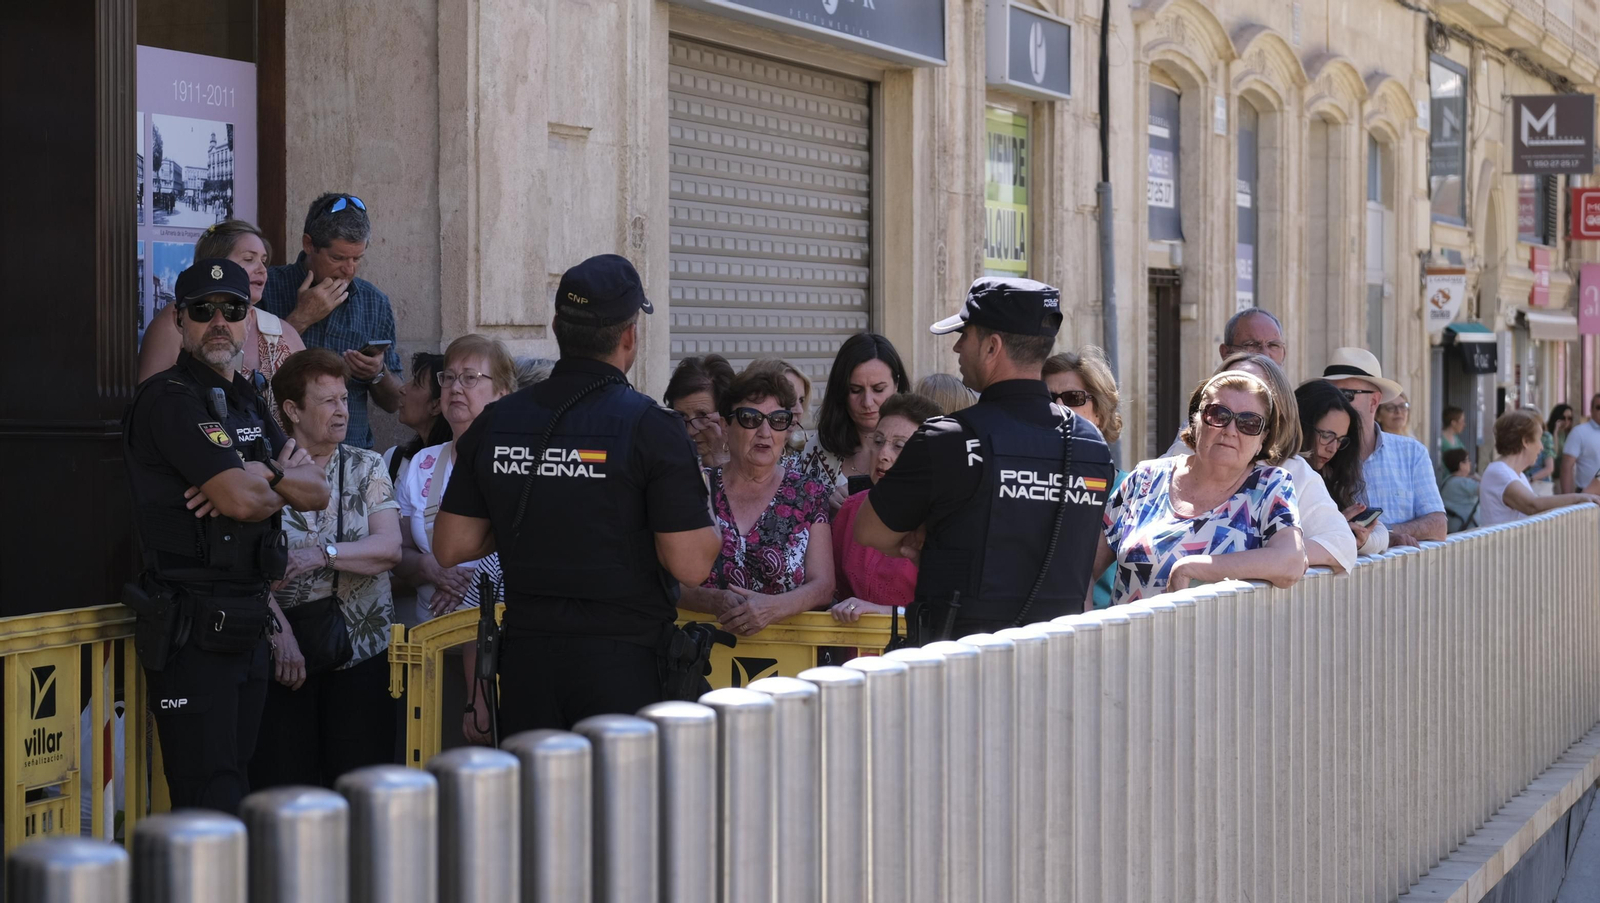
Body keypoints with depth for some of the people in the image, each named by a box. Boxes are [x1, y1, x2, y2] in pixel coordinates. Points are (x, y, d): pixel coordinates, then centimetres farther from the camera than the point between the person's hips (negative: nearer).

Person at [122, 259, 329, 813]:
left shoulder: (246, 401, 17)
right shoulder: (169, 399, -10)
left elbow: (318, 493, 9)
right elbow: (241, 500, -21)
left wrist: (264, 475, -11)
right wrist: (287, 478, 1)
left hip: (245, 623, 8)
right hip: (192, 629, -8)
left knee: (237, 786, 12)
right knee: (208, 806, -9)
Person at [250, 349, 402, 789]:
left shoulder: (367, 468, 10)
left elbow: (390, 548, -3)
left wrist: (323, 554, -18)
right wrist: (280, 633, -16)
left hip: (360, 649, 2)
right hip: (283, 650, -2)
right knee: (283, 784, -4)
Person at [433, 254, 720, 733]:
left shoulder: (495, 423, 3)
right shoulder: (650, 427, -11)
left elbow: (451, 547, 8)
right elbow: (690, 566, -12)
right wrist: (711, 532, 8)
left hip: (525, 656, 4)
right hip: (623, 658, -4)